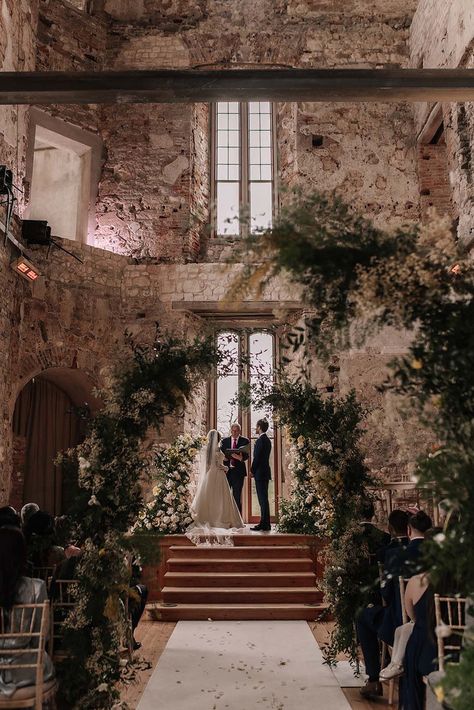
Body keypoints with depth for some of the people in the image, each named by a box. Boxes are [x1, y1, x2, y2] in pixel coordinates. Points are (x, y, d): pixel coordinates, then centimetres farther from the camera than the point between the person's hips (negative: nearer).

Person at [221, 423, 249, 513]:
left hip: (238, 471, -2)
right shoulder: (224, 441, 12)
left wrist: (241, 458, -29)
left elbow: (246, 455, -7)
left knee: (237, 496, 1)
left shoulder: (245, 441, 5)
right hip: (226, 471, 2)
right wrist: (223, 457, -14)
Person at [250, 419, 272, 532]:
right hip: (265, 472, 10)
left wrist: (252, 470, -6)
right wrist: (254, 469, 17)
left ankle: (264, 524, -5)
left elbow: (257, 458, -17)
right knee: (263, 498, 12)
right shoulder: (267, 440, 15)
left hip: (260, 473, -10)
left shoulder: (260, 440, -15)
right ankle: (265, 523, 16)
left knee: (263, 498, -7)